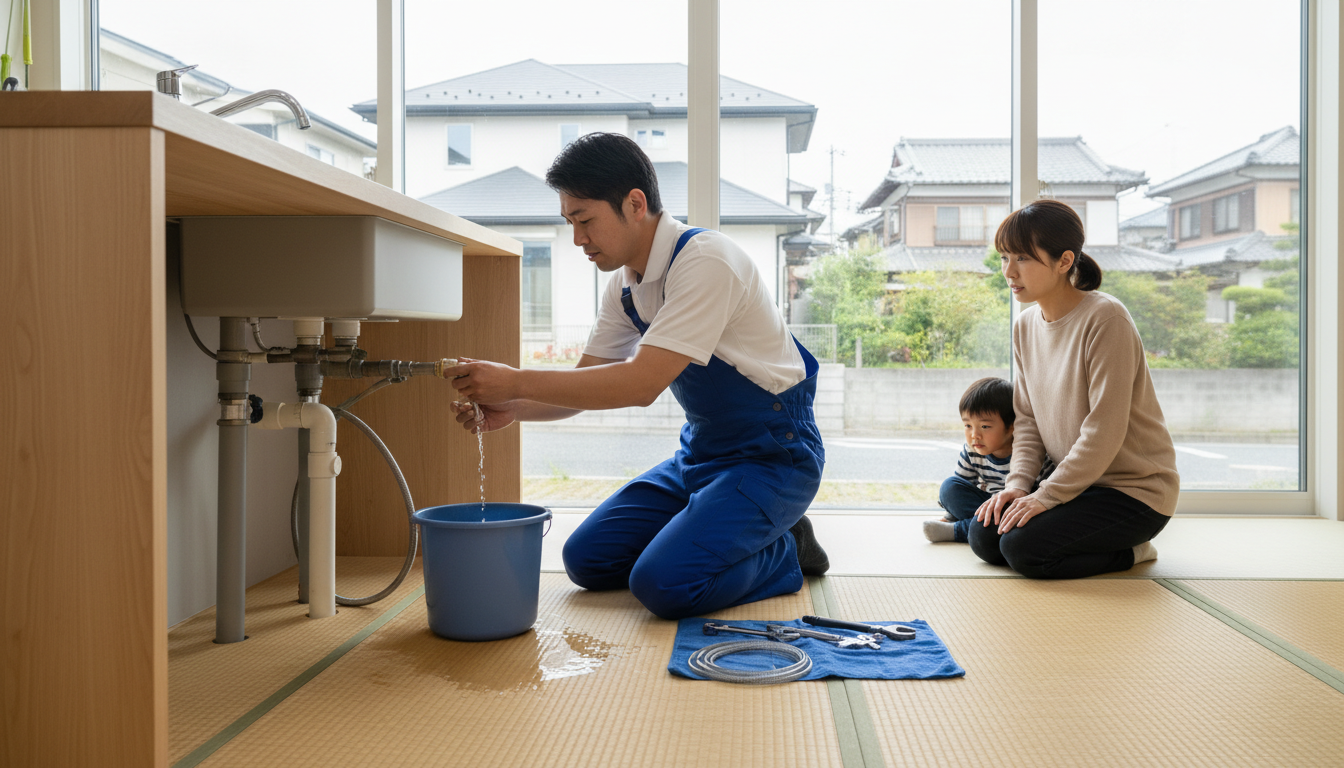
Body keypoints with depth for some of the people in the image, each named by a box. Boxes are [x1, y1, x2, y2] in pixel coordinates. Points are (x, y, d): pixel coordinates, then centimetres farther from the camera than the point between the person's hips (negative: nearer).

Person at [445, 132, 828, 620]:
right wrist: (511, 408, -14)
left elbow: (642, 384, -31)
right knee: (587, 559, 4)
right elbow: (586, 383, 5)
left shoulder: (706, 260, -24)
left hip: (771, 455, -9)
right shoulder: (626, 284, 4)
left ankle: (783, 553, 2)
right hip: (701, 452, 9)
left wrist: (517, 381, -30)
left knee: (663, 583, -26)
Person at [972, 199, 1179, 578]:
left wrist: (1046, 496, -22)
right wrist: (1018, 484, -8)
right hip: (1076, 480, 8)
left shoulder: (1105, 319, -21)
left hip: (1135, 487, -8)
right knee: (983, 536, -5)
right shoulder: (1026, 326, 4)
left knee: (1022, 548, -23)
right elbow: (1027, 418, 7)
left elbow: (1104, 431, -23)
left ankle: (1129, 551, 2)